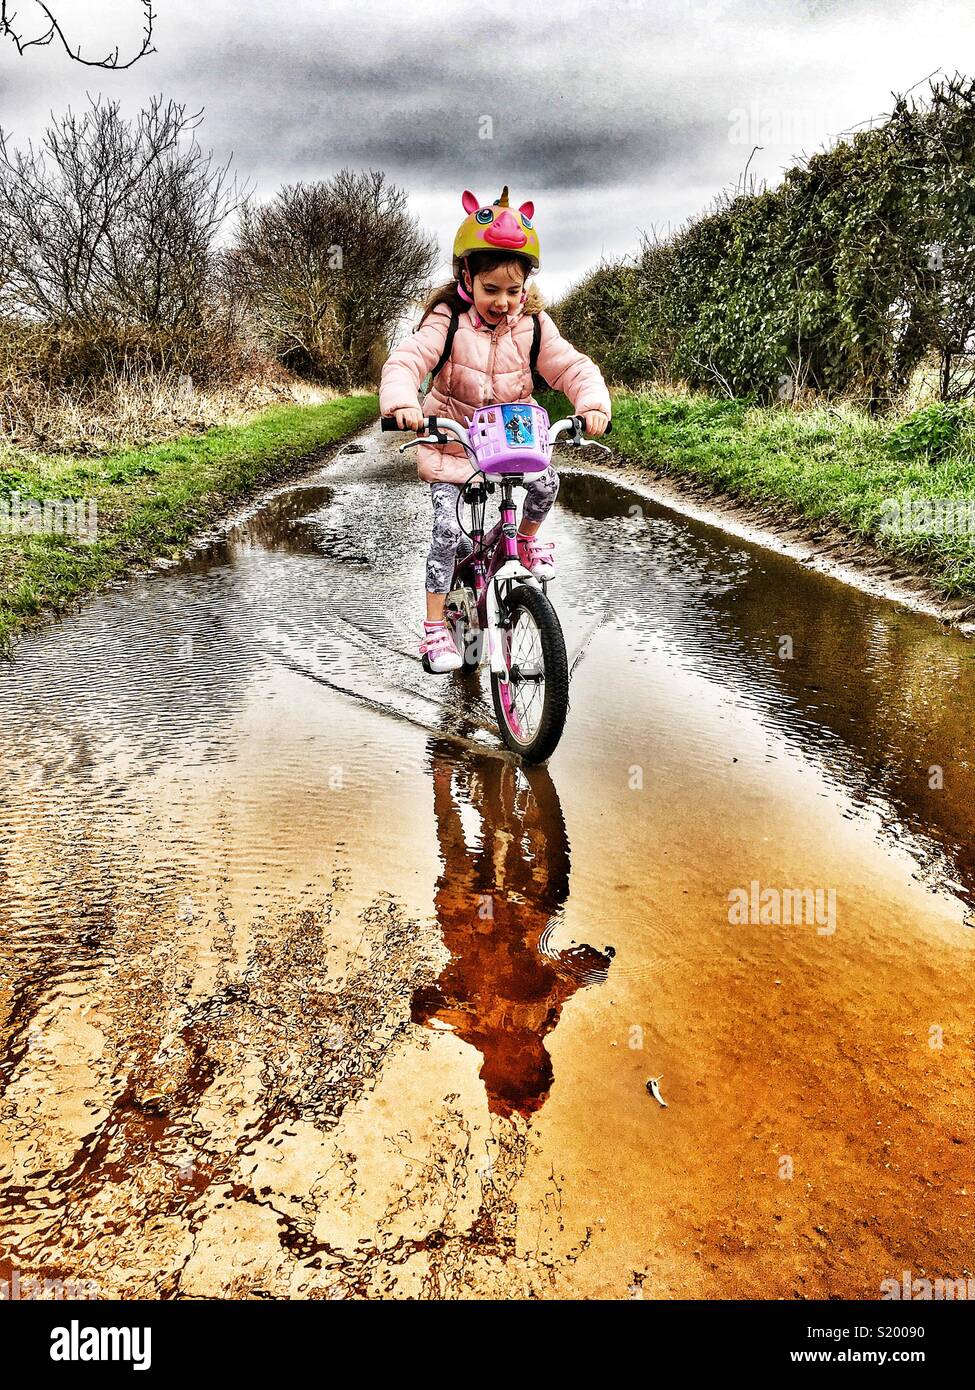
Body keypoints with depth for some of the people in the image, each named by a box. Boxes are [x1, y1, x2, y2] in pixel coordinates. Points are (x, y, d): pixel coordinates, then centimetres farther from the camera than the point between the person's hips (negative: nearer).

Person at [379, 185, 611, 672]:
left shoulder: (532, 326, -6)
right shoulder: (447, 322, -15)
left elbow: (572, 366, -13)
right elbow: (405, 361, -27)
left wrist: (594, 404, -35)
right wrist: (402, 403, -49)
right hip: (451, 439, -3)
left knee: (546, 482, -21)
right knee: (448, 530, -12)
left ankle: (528, 539, 16)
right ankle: (434, 628, -1)